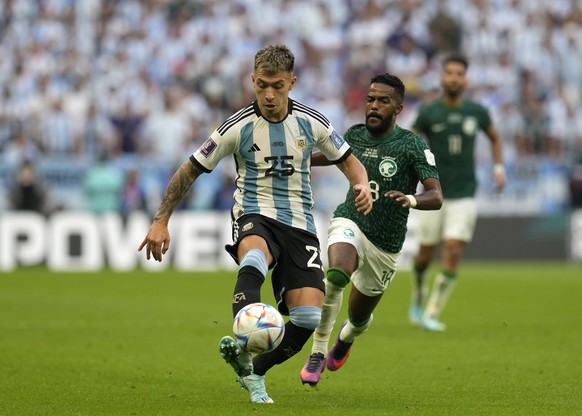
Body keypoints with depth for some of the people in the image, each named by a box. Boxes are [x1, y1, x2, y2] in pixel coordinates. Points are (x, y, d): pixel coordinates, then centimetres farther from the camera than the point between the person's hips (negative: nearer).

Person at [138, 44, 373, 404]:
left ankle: (253, 373, 11)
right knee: (254, 260, -41)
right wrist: (160, 222, -1)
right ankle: (243, 345, -61)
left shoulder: (311, 122, 1)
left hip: (300, 225, 3)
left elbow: (349, 161, 15)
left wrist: (362, 186, -8)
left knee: (308, 317, -13)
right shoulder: (238, 127, -5)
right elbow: (190, 171, 4)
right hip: (254, 215, -3)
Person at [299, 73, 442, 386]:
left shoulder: (413, 145, -12)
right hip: (350, 223, 0)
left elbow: (436, 197, -20)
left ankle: (345, 339, 54)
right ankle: (317, 353, -21)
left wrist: (410, 200, -41)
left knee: (358, 317, 14)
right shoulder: (355, 135, -1)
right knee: (336, 275, -34)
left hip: (385, 247, 0)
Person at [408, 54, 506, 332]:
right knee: (426, 254, 6)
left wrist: (499, 167, 7)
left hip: (464, 196, 1)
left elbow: (495, 138, 20)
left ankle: (432, 314, -5)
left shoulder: (477, 112, 1)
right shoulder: (428, 112, -5)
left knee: (453, 253, -12)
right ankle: (418, 301, 36)